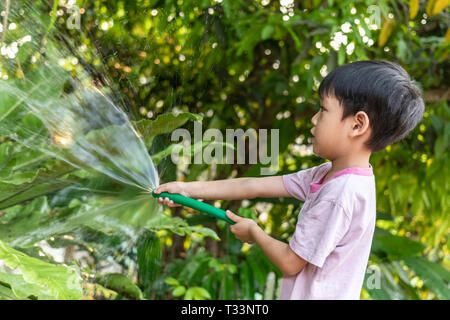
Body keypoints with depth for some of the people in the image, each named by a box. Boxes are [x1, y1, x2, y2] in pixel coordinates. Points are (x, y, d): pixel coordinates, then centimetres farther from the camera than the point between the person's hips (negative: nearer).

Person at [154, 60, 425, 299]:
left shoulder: (340, 195, -25)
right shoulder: (329, 175, 1)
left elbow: (290, 262, -18)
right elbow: (255, 186, 2)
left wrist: (254, 233, 0)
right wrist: (189, 189, 3)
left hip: (315, 295, -8)